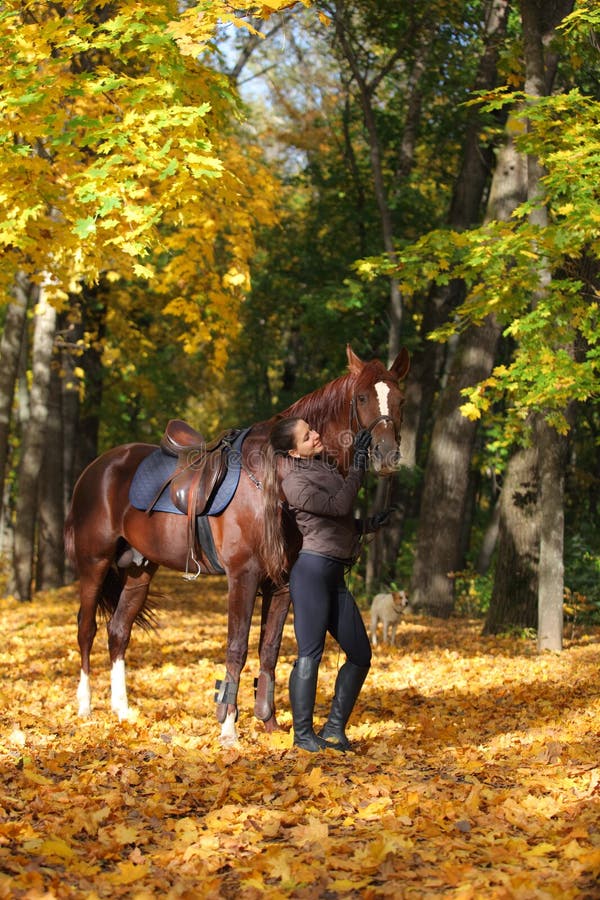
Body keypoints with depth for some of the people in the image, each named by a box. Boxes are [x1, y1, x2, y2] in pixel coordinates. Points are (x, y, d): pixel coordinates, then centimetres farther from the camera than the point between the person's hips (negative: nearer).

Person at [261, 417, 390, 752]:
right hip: (312, 568, -8)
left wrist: (370, 524, 13)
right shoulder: (295, 481, -7)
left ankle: (334, 729, 14)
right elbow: (338, 506, -17)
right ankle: (303, 734, 0)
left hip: (336, 576, 8)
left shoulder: (328, 469, 18)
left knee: (361, 655, 7)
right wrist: (359, 466, -11)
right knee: (310, 653, -8)